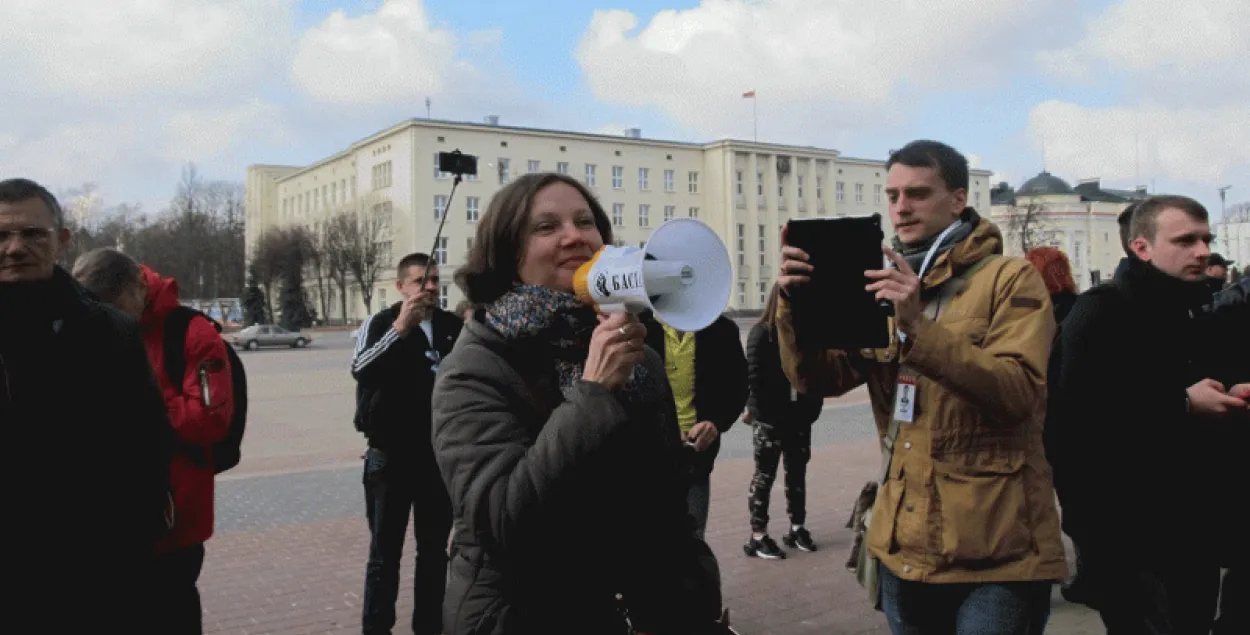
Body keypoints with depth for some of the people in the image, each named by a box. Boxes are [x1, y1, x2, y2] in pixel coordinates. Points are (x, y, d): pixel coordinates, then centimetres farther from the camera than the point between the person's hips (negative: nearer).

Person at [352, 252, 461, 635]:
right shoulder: (380, 323, -4)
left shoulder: (452, 325, 4)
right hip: (391, 455, -3)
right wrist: (400, 328, -30)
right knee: (385, 551, 5)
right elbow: (361, 369, -21)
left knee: (434, 549, 14)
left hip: (439, 454, 3)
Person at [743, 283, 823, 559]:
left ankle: (797, 528, 25)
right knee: (764, 475, 1)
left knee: (797, 473, 13)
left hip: (799, 417, 5)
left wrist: (811, 407, -2)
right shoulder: (762, 332, -7)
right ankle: (758, 536, 6)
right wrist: (769, 409, -11)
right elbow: (754, 374, -10)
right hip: (770, 418, -5)